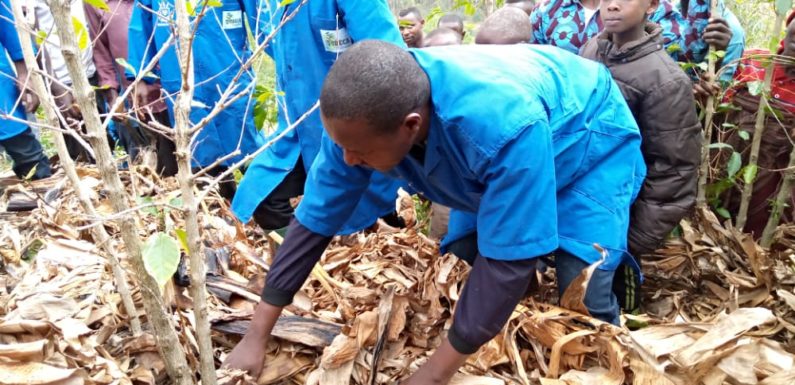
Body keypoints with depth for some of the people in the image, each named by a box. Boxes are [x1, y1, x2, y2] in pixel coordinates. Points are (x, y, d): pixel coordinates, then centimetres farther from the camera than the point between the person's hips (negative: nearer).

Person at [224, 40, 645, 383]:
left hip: (591, 143, -5)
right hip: (506, 150, 6)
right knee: (468, 254, 0)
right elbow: (313, 222, -20)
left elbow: (508, 261, -39)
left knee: (583, 292, -17)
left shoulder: (506, 126, -47)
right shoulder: (361, 117, -27)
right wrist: (256, 336, -15)